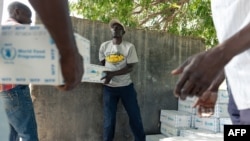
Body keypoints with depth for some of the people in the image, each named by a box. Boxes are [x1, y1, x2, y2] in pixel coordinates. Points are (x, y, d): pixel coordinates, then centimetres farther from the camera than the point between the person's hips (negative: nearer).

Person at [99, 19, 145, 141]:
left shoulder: (129, 47, -6)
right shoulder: (104, 46, 2)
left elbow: (130, 67, -11)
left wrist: (113, 74, -23)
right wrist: (102, 75, -7)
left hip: (126, 86, -1)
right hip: (109, 87, 1)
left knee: (135, 116, 6)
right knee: (109, 119, 3)